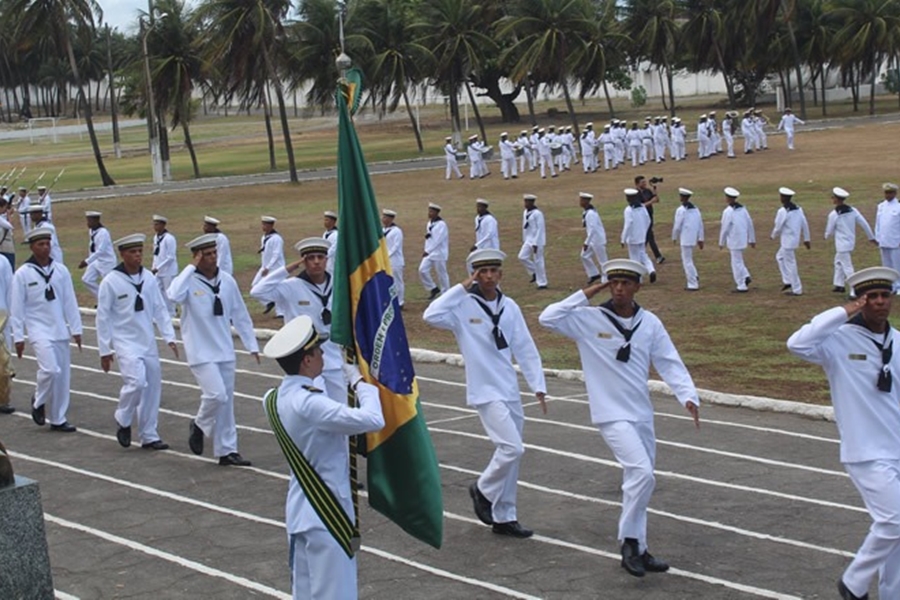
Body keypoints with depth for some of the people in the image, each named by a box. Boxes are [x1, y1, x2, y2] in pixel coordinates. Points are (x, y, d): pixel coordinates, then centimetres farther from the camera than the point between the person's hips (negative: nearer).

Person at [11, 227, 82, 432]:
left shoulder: (61, 270, 6)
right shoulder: (22, 274, -4)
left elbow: (70, 302, 9)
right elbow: (17, 307, -3)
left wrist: (76, 329, 7)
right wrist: (18, 336, -5)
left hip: (60, 330, 4)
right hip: (39, 330, -4)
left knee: (63, 375, 5)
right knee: (50, 369, -21)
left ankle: (58, 419, 15)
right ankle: (39, 401, 7)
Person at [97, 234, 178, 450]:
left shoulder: (149, 278, 4)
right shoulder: (111, 282, -9)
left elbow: (160, 309, 9)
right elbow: (103, 317, -5)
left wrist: (169, 337, 1)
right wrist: (104, 350, -4)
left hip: (148, 343, 5)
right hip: (126, 343, -5)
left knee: (153, 387, 6)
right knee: (137, 382, -22)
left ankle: (149, 436, 18)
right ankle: (123, 421, 4)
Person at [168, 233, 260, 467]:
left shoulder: (227, 281, 3)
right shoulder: (188, 281, -11)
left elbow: (240, 314, 10)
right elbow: (174, 295, -35)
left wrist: (251, 345, 9)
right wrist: (191, 267, -26)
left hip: (225, 350, 5)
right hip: (201, 352, -5)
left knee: (226, 402, 9)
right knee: (216, 394, -17)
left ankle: (227, 451, 17)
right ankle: (200, 424, 13)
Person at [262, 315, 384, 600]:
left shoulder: (274, 400, 2)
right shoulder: (309, 403, -26)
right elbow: (373, 420, -29)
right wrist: (359, 382, -14)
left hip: (299, 510, 9)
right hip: (326, 513, -9)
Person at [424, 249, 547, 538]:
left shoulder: (509, 306, 5)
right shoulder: (463, 306, -9)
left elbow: (525, 348, 7)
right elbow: (431, 316, -27)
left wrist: (538, 385, 1)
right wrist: (461, 288, -20)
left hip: (510, 390, 6)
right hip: (486, 392, -6)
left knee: (511, 455, 11)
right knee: (512, 448, -17)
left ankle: (503, 517, 23)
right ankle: (483, 489, 9)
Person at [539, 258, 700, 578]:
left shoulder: (650, 323, 2)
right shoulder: (589, 319, -7)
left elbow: (670, 363, 0)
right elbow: (548, 318, -15)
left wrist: (688, 396, -13)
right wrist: (583, 296, -16)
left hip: (642, 414, 5)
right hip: (612, 415, -5)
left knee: (638, 481, 13)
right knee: (642, 474, -20)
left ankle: (636, 551, 25)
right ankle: (630, 541, -5)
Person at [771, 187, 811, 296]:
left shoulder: (782, 211, -18)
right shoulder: (798, 209, 5)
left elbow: (778, 227, -14)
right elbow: (804, 224, 8)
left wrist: (774, 236, 6)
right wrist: (806, 239, 15)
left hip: (787, 241, -9)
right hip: (795, 240, 9)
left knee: (790, 264, 0)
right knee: (780, 256, 27)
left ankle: (797, 290, 6)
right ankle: (787, 281, 23)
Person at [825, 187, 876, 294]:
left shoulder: (833, 214, -16)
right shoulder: (853, 211, 0)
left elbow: (829, 231, -6)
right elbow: (864, 224, 0)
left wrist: (827, 236, 18)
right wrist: (872, 237, 10)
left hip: (842, 244, -7)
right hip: (851, 243, 7)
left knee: (847, 268, -4)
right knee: (838, 262, 24)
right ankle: (839, 285, 30)